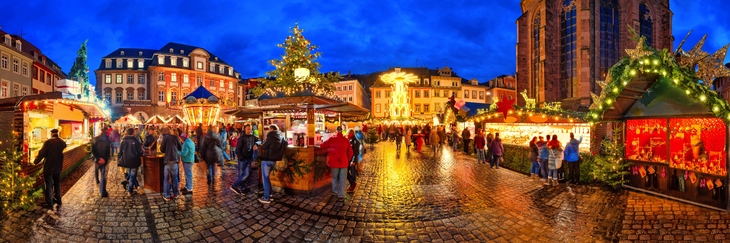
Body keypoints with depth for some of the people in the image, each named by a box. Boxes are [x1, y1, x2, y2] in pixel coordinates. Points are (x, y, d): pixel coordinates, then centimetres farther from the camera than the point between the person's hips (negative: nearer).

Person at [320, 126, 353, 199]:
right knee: (342, 179, 6)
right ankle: (341, 195, 6)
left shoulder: (331, 139, -5)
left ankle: (335, 190, 32)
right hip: (343, 162, 0)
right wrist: (347, 159, 17)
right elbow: (350, 152, 0)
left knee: (335, 177, 21)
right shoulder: (346, 140, -4)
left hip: (334, 161, 1)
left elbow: (322, 146, 4)